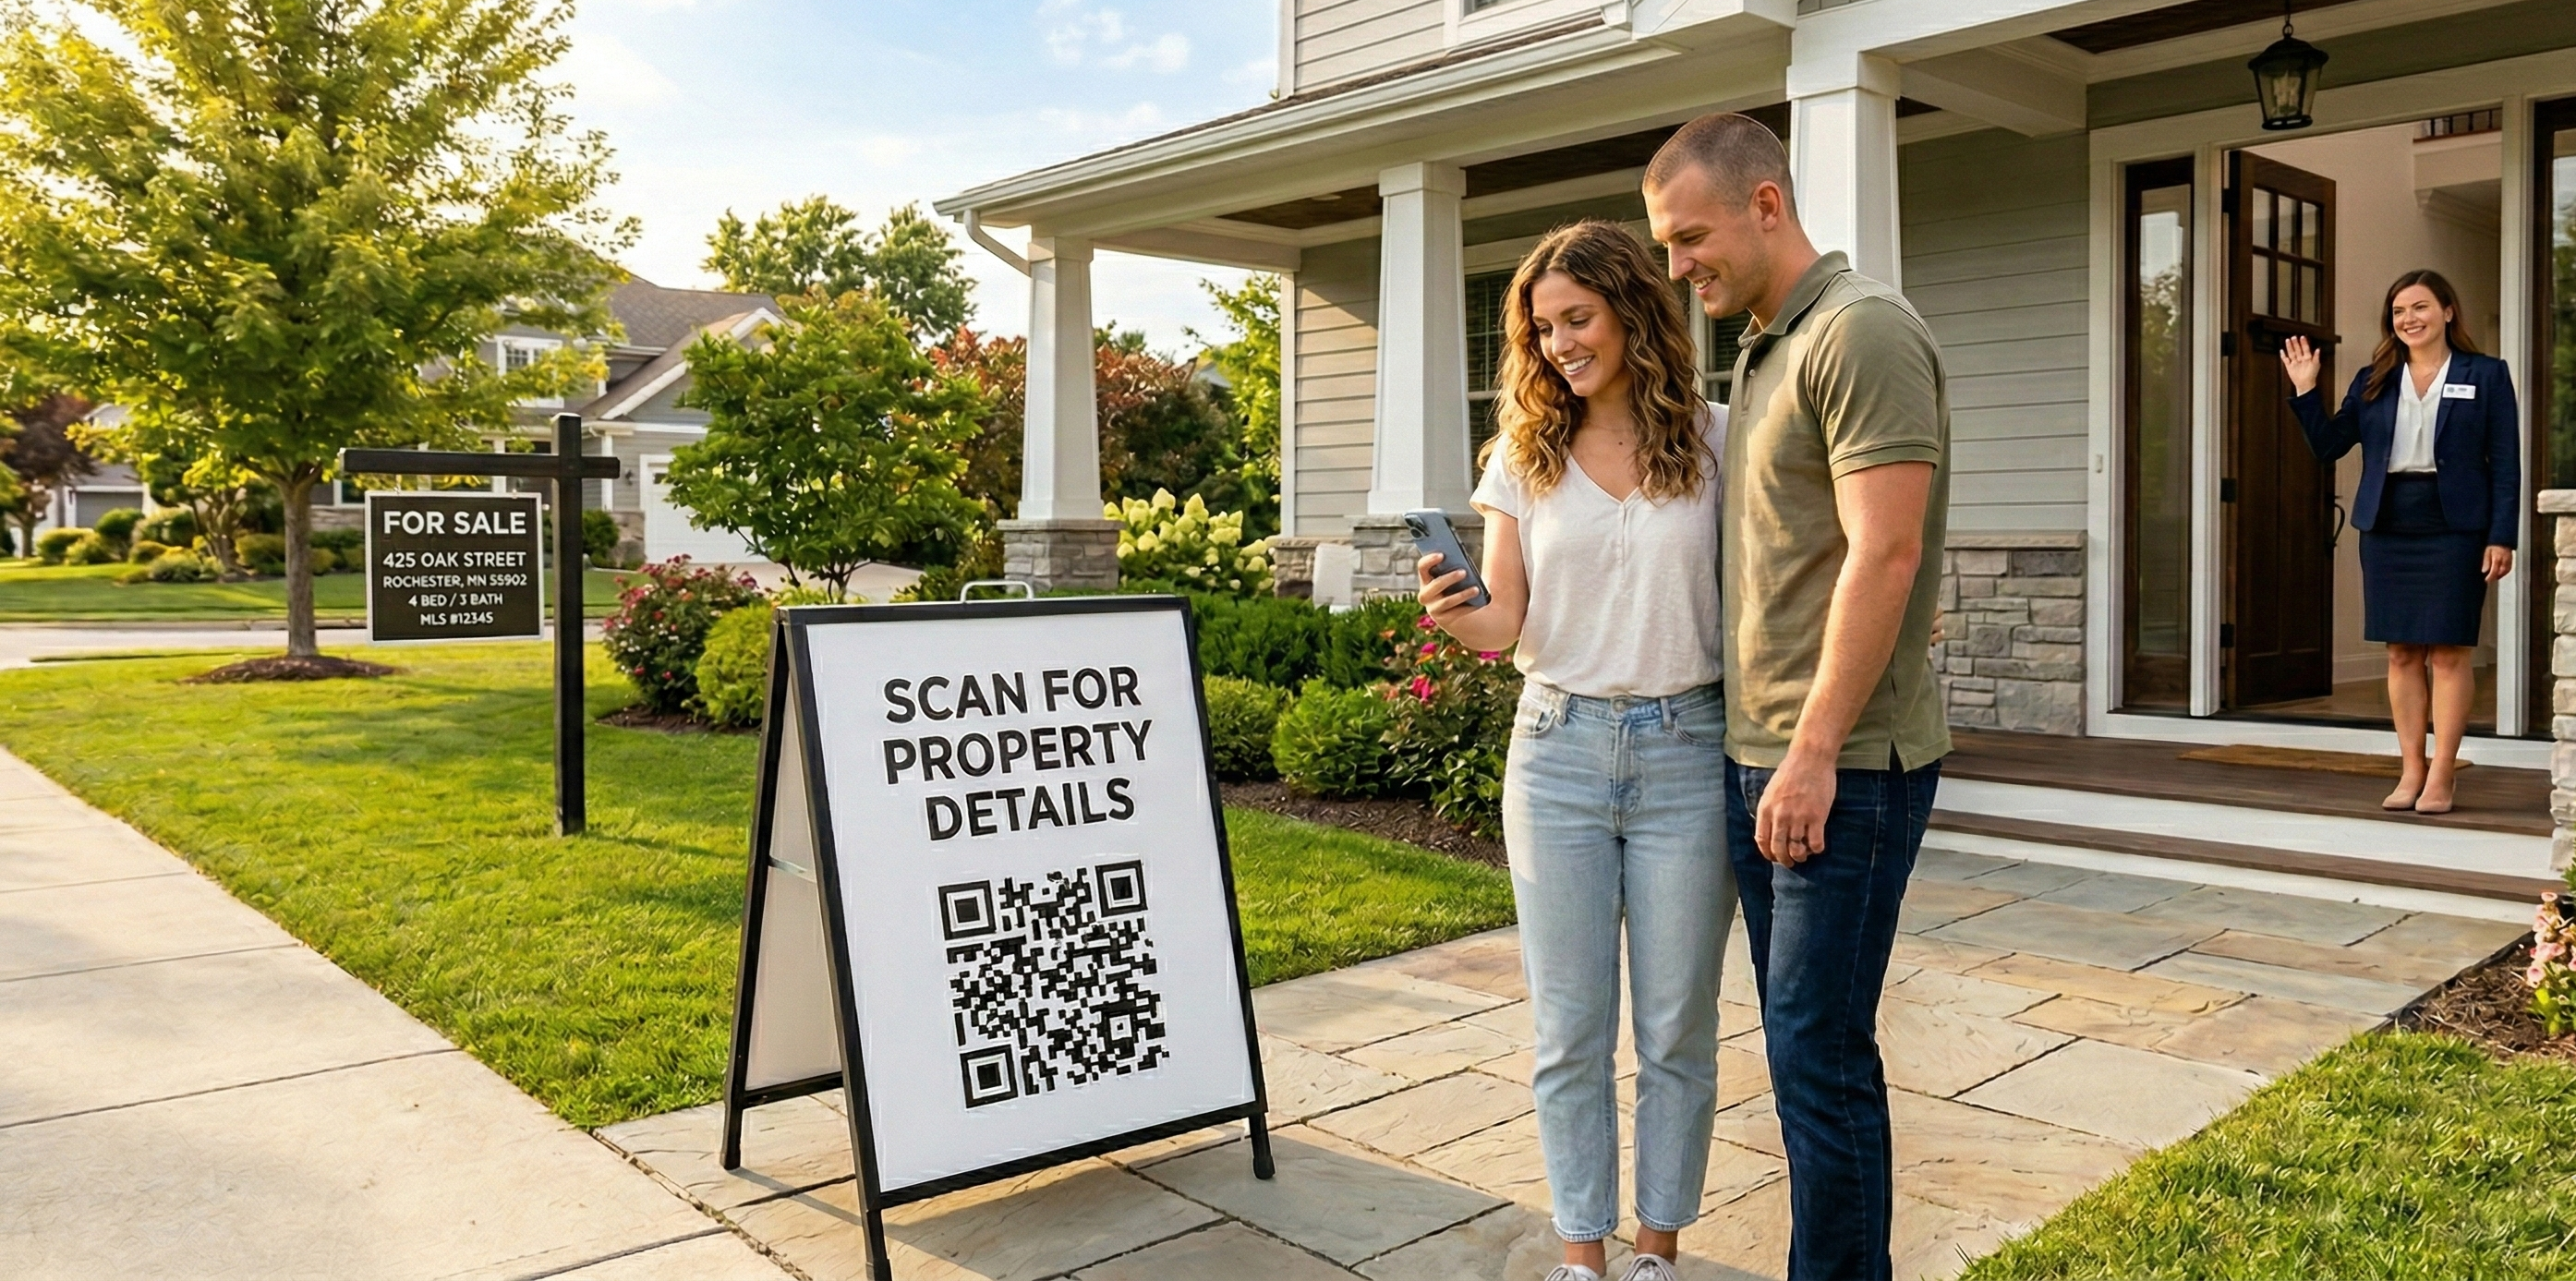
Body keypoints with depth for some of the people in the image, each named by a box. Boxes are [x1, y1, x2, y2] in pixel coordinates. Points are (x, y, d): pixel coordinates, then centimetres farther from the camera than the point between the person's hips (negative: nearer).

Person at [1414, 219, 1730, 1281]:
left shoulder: (1713, 437, 0)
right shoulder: (1525, 451, 5)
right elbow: (1507, 623, 1)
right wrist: (1457, 615, -19)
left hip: (1687, 752, -1)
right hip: (1559, 748, 2)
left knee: (1676, 1028, 8)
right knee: (1570, 1028, 8)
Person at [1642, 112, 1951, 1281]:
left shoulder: (1862, 333, -11)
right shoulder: (1760, 354, 16)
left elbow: (1885, 555, -19)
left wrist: (1814, 754, -20)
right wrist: (1755, 743, 15)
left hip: (1843, 766, -9)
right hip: (1758, 754, 9)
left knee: (1819, 1053, -2)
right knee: (1802, 1041, 14)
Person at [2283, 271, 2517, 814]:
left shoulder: (2486, 375, 3)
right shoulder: (2373, 381, 11)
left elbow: (2506, 463, -1)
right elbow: (2328, 445, 10)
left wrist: (2502, 536, -8)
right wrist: (2305, 391, -2)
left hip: (2453, 529, -3)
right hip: (2386, 530, 3)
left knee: (2449, 652, -2)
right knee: (2401, 653, 6)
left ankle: (2441, 776, 4)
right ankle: (2411, 771, 12)